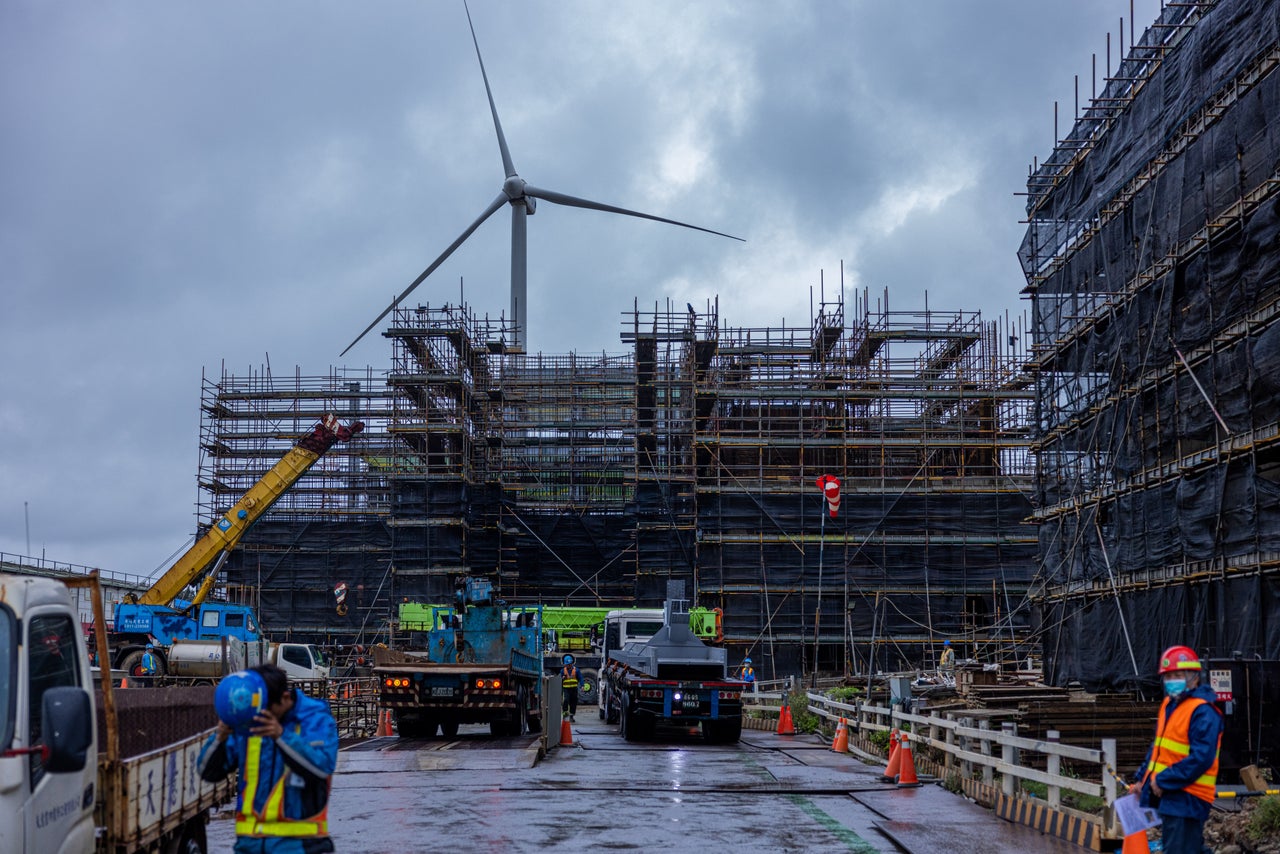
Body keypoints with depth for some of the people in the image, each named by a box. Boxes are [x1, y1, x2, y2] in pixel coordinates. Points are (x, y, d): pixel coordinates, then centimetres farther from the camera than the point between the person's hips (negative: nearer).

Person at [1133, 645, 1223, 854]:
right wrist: (1143, 778, 15)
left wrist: (1163, 780, -19)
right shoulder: (1169, 705, 14)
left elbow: (1201, 758, -23)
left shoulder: (1203, 712, -15)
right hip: (1167, 795, 10)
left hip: (1187, 799, -10)